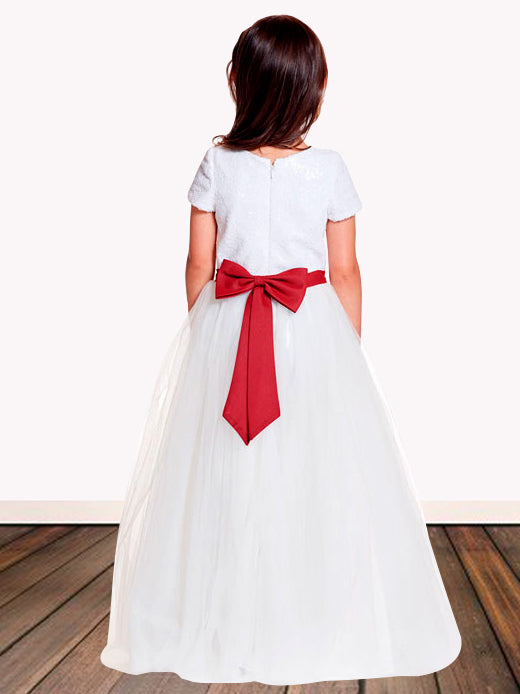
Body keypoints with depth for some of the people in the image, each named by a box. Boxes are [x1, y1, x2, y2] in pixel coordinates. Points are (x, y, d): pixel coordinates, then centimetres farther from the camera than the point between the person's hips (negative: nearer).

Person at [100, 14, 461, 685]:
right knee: (317, 479, 9)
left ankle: (220, 627, 23)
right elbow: (344, 272, -3)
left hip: (224, 332, 1)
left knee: (222, 481, 10)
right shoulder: (330, 168, -6)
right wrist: (351, 355, 8)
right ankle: (318, 627, 21)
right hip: (313, 334, -1)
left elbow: (199, 264, 0)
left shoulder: (216, 164, -3)